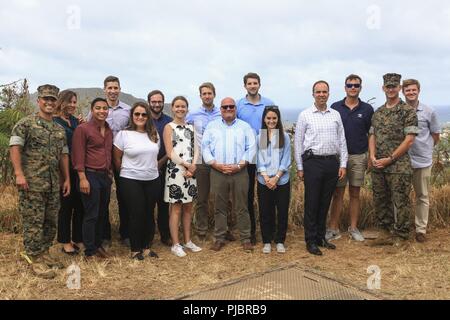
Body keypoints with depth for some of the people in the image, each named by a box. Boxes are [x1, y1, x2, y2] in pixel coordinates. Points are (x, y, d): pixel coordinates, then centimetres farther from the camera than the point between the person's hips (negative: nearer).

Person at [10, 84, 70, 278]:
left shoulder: (59, 129, 15)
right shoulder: (26, 124, -4)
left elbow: (64, 155, 17)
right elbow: (15, 147, -11)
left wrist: (67, 179, 14)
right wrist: (19, 174, -20)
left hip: (54, 183, 6)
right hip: (32, 182, -6)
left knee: (51, 221, 12)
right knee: (33, 222, -1)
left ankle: (44, 252, 26)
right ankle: (35, 259, 8)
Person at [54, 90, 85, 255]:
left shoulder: (76, 121, 13)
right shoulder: (54, 121, -6)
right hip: (64, 169, -5)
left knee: (80, 205, 9)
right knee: (66, 205, 4)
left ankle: (78, 239, 23)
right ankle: (65, 242, 18)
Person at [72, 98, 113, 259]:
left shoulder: (109, 131, 13)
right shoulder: (82, 129, -8)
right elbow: (78, 155, -12)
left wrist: (110, 173, 15)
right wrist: (82, 178, -17)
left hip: (105, 176, 7)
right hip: (90, 176, -7)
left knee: (102, 214, 13)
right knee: (91, 215, -1)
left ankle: (98, 245, 27)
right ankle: (89, 252, 10)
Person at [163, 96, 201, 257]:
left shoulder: (191, 128, 12)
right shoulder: (169, 127, -3)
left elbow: (195, 150, 8)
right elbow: (170, 153, -9)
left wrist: (193, 167, -8)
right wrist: (187, 165, -11)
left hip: (190, 171, 5)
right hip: (175, 171, -5)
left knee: (188, 208, 11)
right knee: (176, 209, 0)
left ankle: (188, 241, 21)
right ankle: (175, 244, 7)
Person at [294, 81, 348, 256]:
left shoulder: (335, 115, 10)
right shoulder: (305, 115, 1)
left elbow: (342, 141, 11)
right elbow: (298, 142, 1)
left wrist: (343, 164, 4)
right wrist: (300, 167, -2)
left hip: (332, 163, 4)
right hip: (313, 162, -3)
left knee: (325, 202, 11)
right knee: (312, 203, 1)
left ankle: (321, 237, 23)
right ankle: (311, 241, 10)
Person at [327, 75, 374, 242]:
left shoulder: (367, 109, 4)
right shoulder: (335, 107, 2)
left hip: (359, 157, 1)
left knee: (355, 194, 8)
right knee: (337, 194, 3)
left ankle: (354, 228, 18)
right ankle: (334, 229, 9)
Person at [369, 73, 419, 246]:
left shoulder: (408, 111, -5)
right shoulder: (378, 113, 14)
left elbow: (409, 139, -11)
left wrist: (390, 159, -13)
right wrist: (372, 156, -4)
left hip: (399, 166, -6)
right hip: (378, 166, 6)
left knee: (400, 201, 0)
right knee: (380, 200, 12)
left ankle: (399, 235, 13)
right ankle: (387, 231, 26)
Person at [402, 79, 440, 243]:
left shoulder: (429, 112, -1)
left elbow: (436, 136, 9)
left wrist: (424, 149, 10)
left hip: (422, 160, 0)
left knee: (422, 197, 8)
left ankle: (421, 230, 18)